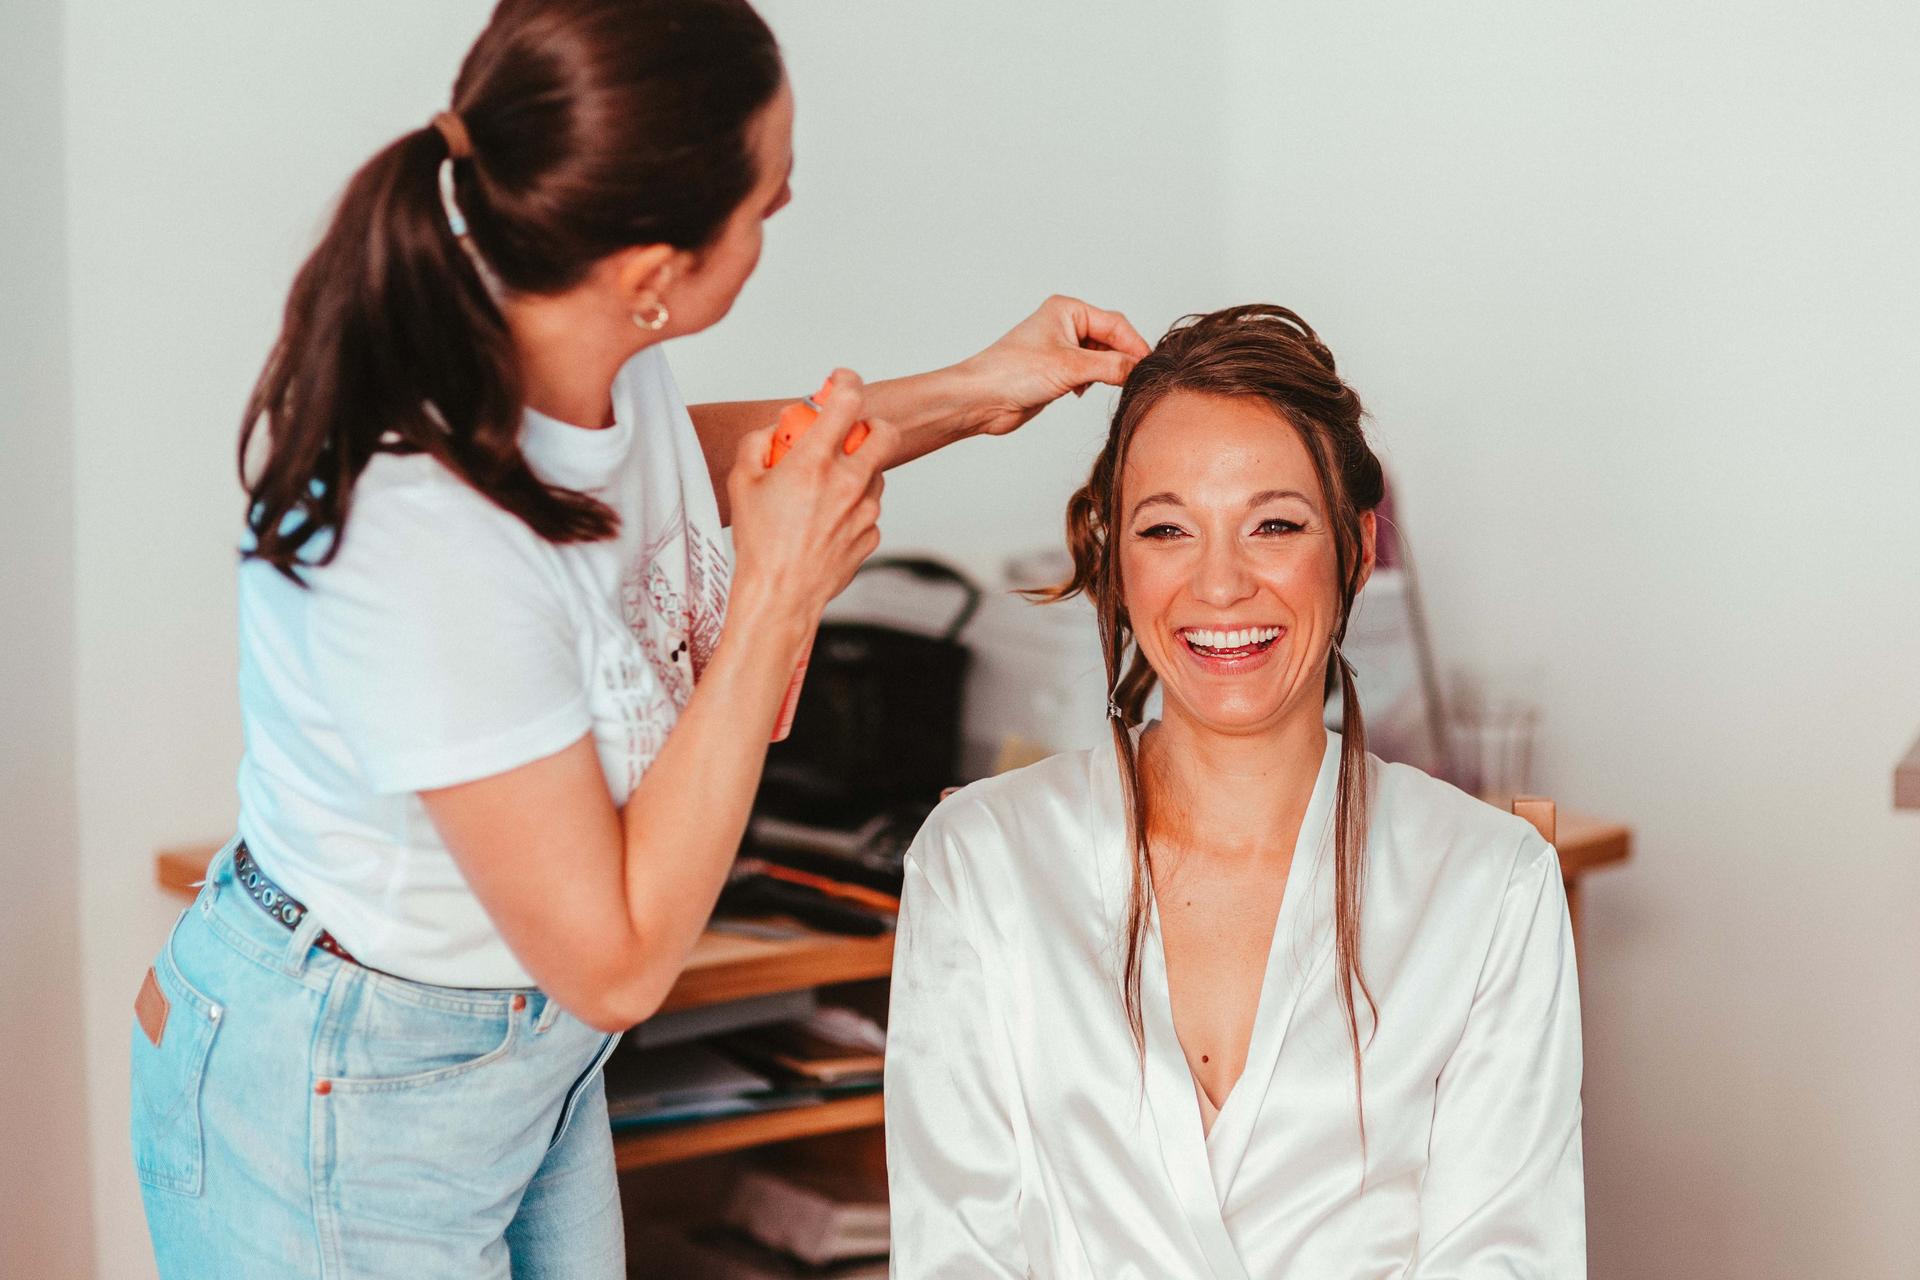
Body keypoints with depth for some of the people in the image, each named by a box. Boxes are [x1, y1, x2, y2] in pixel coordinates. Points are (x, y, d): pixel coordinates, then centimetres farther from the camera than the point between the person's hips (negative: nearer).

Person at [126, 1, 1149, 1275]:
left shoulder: (591, 359, -14)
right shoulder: (426, 548, -38)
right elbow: (618, 962, -28)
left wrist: (961, 397, 8)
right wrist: (779, 594, -28)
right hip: (336, 1130, -7)